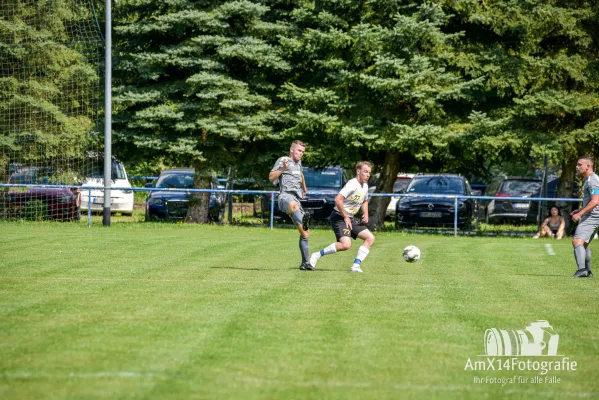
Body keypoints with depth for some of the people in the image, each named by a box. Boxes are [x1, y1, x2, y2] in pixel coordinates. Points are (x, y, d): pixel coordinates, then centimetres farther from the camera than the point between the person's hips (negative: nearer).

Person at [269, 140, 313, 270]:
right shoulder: (283, 160, 3)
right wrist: (283, 168, -22)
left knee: (305, 233, 6)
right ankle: (303, 221, -78)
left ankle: (305, 262, 14)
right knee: (293, 204, -46)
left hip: (296, 200, 9)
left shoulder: (298, 162, 26)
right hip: (285, 196, -8)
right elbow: (271, 177, -9)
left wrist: (304, 189, 61)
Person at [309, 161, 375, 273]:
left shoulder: (365, 186, 10)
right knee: (346, 245, -27)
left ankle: (356, 265, -1)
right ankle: (317, 255, -11)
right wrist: (346, 217, -20)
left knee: (370, 238, 0)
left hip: (350, 219, 10)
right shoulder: (352, 185, -19)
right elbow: (338, 200, -27)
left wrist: (365, 214, 11)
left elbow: (364, 201, 30)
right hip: (339, 217, -10)